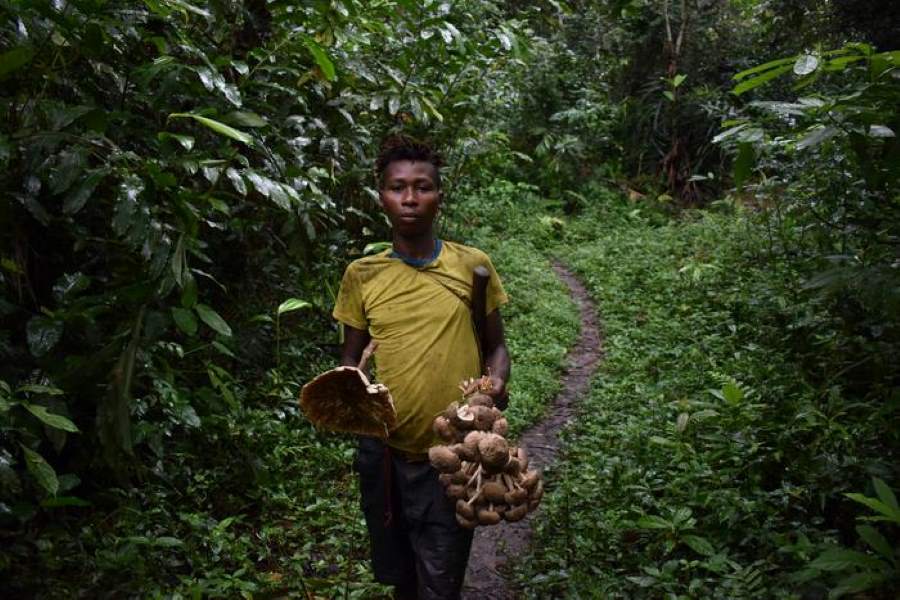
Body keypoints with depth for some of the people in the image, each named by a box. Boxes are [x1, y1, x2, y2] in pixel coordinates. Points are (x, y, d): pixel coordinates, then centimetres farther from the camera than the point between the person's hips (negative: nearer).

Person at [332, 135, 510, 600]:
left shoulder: (472, 265, -4)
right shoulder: (362, 275, -2)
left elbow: (494, 345, 5)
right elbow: (351, 359, 8)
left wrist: (496, 382, -15)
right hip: (384, 451, 2)